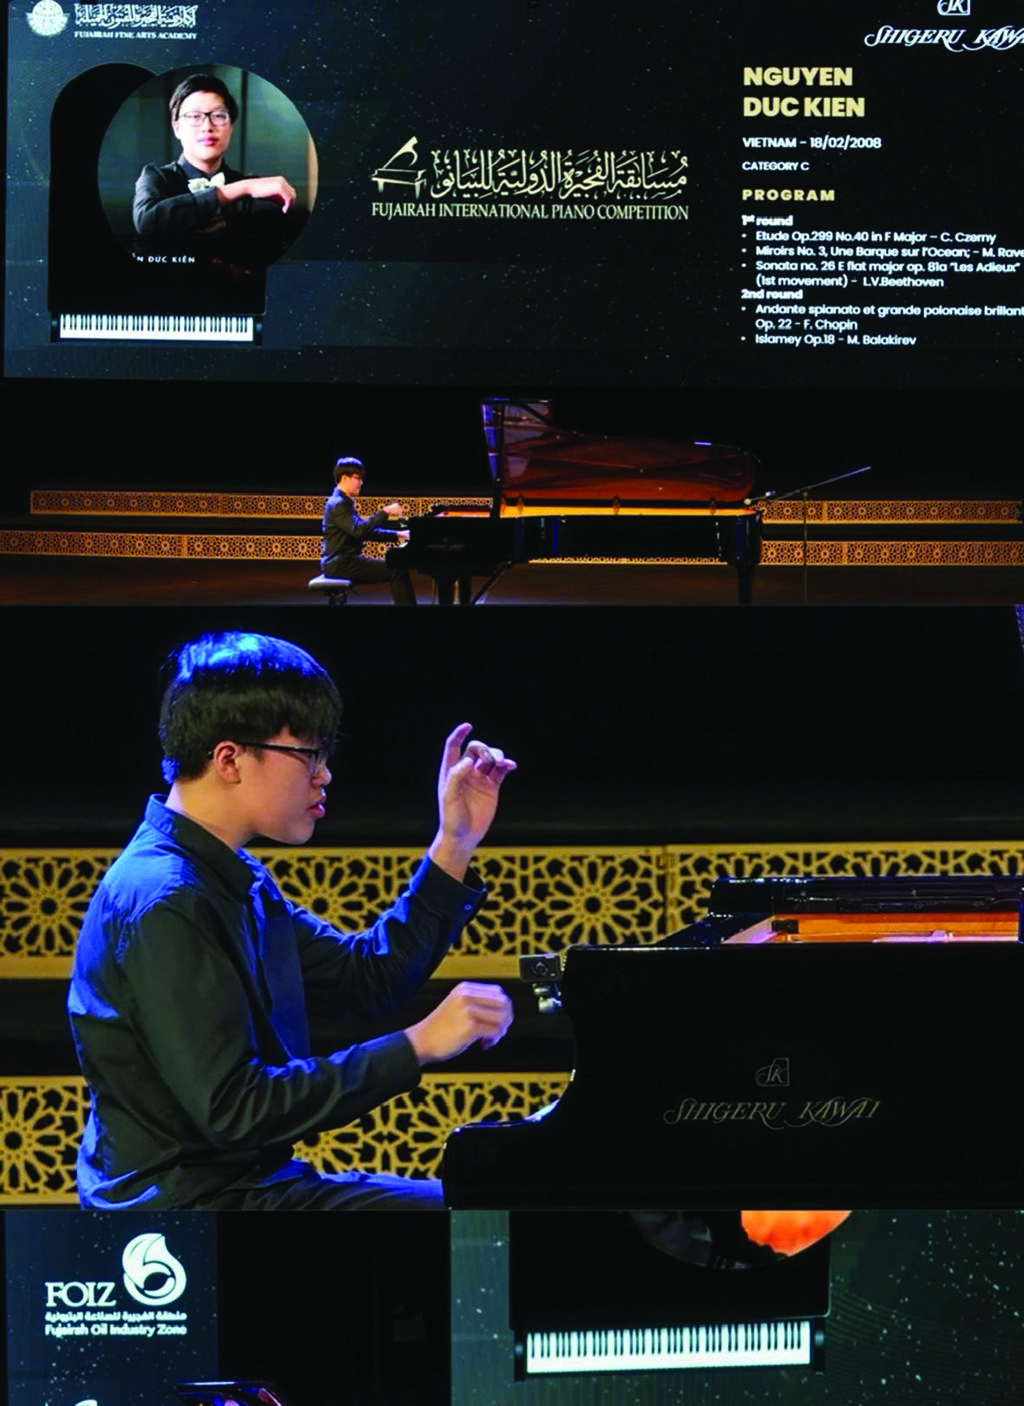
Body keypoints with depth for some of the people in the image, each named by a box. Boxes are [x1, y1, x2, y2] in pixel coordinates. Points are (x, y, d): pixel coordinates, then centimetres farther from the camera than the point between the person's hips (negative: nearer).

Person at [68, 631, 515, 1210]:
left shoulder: (237, 879, 11)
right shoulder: (163, 905, -22)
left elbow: (368, 979, 15)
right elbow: (235, 1108, -26)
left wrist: (454, 847, 8)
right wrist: (418, 1045, -25)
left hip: (249, 1178, 11)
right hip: (187, 1202, -11)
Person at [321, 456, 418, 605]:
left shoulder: (344, 503, 18)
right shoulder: (338, 504, -15)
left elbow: (367, 531, 21)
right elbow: (359, 530, -29)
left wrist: (397, 535, 12)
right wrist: (385, 512, -26)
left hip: (344, 561, 11)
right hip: (340, 564, -11)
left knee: (396, 568, 13)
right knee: (398, 571, -15)